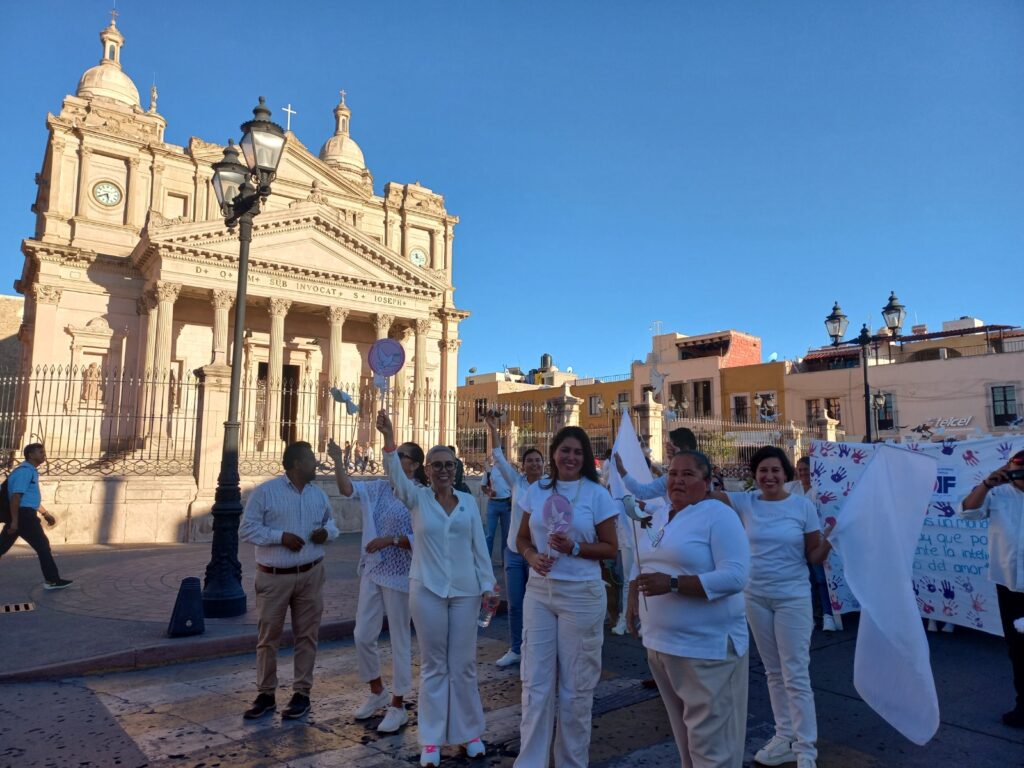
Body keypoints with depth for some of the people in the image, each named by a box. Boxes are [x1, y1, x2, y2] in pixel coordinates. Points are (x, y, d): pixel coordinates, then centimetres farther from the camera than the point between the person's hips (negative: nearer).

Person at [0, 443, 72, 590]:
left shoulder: (30, 471, 19)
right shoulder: (24, 471, -13)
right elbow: (15, 496, -20)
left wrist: (45, 514, 29)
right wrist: (14, 521, -24)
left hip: (23, 514, 10)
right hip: (23, 515, -10)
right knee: (42, 545, -6)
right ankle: (52, 580, -2)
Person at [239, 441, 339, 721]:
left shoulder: (319, 494, 6)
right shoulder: (264, 491, -8)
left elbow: (331, 521, 19)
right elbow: (246, 529, -10)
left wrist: (327, 532, -5)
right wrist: (280, 536, -20)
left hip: (310, 574, 3)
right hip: (274, 576, -3)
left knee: (306, 635, 8)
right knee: (268, 636, 7)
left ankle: (302, 693, 20)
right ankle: (266, 694, 23)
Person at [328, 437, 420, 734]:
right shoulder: (380, 488, 5)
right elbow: (347, 488, -5)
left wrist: (390, 539, -25)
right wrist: (338, 460, -16)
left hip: (399, 575, -6)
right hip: (372, 571, 7)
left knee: (399, 641, 6)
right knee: (363, 636, 13)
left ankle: (398, 706, 22)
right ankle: (377, 692, 35)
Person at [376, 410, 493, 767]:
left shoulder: (469, 502, 3)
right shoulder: (417, 498, -2)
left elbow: (479, 546, 6)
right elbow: (395, 474, -21)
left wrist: (488, 585, 2)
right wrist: (389, 440, -38)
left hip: (465, 591, 1)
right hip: (427, 590, -1)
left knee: (463, 665, 9)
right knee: (433, 665, 8)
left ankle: (469, 732, 27)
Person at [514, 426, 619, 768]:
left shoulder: (597, 494, -5)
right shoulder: (536, 491, 4)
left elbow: (610, 548, -3)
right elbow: (522, 538, 12)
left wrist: (574, 548, -18)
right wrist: (532, 557, -10)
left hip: (582, 595, -2)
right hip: (539, 592, 3)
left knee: (576, 686, 10)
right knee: (535, 683, 6)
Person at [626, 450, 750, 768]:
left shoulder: (719, 516, -14)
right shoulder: (659, 517, 11)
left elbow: (735, 576, -23)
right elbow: (642, 563, 21)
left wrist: (673, 584, -28)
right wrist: (633, 599, 6)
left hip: (707, 647, -7)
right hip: (660, 642, 8)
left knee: (710, 740, 2)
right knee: (682, 733, 23)